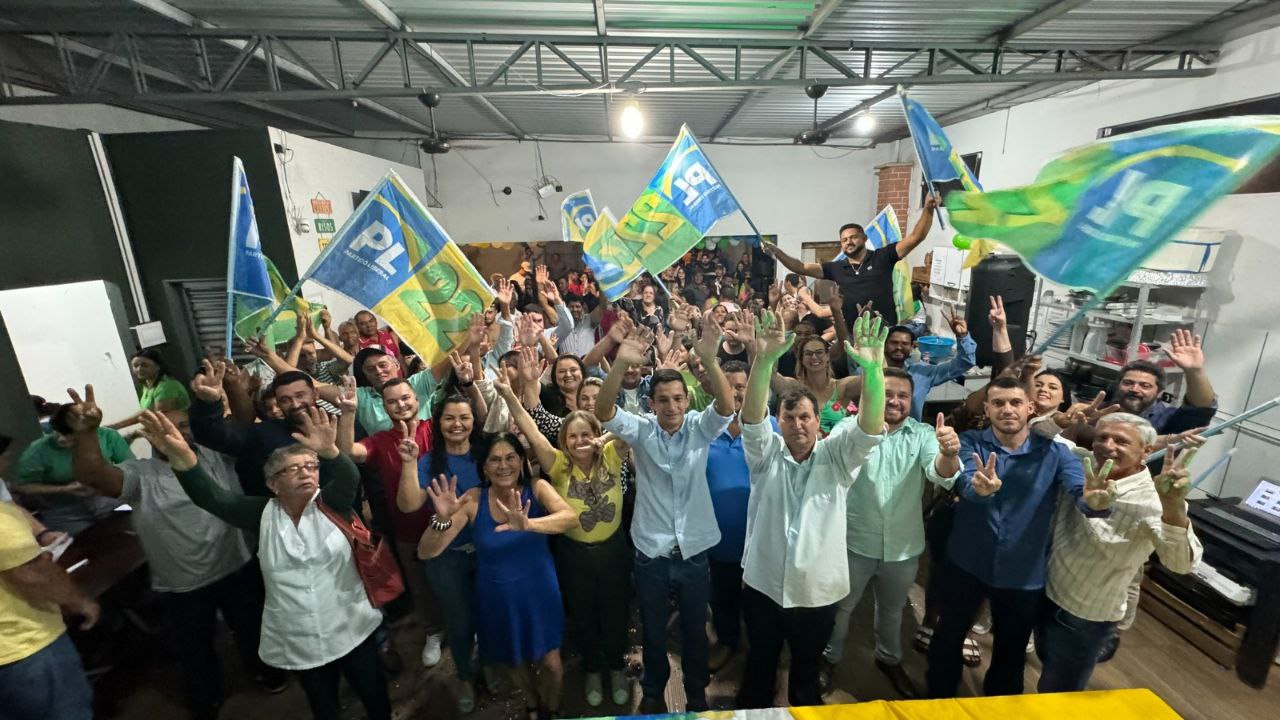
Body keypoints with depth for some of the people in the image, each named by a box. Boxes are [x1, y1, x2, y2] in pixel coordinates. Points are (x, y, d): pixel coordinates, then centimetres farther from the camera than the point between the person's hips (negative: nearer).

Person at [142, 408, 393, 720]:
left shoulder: (331, 505, -10)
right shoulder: (264, 514, -4)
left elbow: (349, 480, -30)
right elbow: (212, 498, -17)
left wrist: (329, 450, -51)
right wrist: (182, 457, -34)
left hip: (351, 631, -1)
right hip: (299, 643, 2)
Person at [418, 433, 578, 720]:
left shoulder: (537, 488, -19)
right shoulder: (474, 500, -18)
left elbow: (570, 517, -38)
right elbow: (426, 553, -19)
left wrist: (527, 525, -56)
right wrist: (443, 519, -39)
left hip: (538, 590, -1)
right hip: (497, 595, 2)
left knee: (551, 664, 8)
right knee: (514, 660, 24)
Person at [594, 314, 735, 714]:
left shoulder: (701, 428, -8)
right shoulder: (640, 430, -10)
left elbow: (727, 407, -27)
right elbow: (603, 411, -26)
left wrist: (709, 359, -45)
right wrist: (621, 365, -44)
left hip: (694, 551, 0)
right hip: (651, 553, 0)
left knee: (695, 630, 21)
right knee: (653, 631, 20)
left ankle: (697, 693, 47)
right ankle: (653, 692, 46)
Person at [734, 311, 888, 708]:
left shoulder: (836, 456, -7)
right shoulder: (766, 454, -8)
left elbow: (870, 425, -23)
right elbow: (751, 416, -25)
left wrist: (873, 368, -41)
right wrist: (764, 360, -42)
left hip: (817, 590, 0)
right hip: (763, 586, 0)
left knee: (807, 672, 23)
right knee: (759, 668, 21)